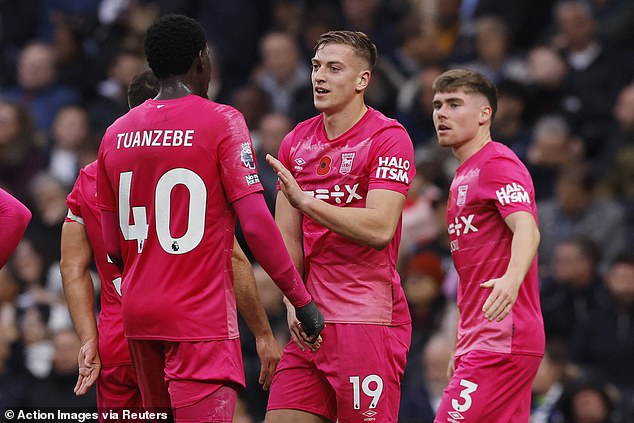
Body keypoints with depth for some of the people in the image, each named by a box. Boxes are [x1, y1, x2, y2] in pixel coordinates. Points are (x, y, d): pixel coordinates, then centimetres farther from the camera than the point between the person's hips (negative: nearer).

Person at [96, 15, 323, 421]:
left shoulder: (116, 133, 8)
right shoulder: (221, 121, -8)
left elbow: (113, 248, 13)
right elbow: (257, 224, -14)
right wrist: (302, 299, -8)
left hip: (138, 312, 6)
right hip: (201, 318, -6)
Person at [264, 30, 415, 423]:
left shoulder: (389, 137, -6)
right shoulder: (296, 142, 15)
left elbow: (380, 229, -18)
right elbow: (286, 237, 13)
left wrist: (305, 201, -22)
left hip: (369, 323, -6)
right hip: (311, 323, 6)